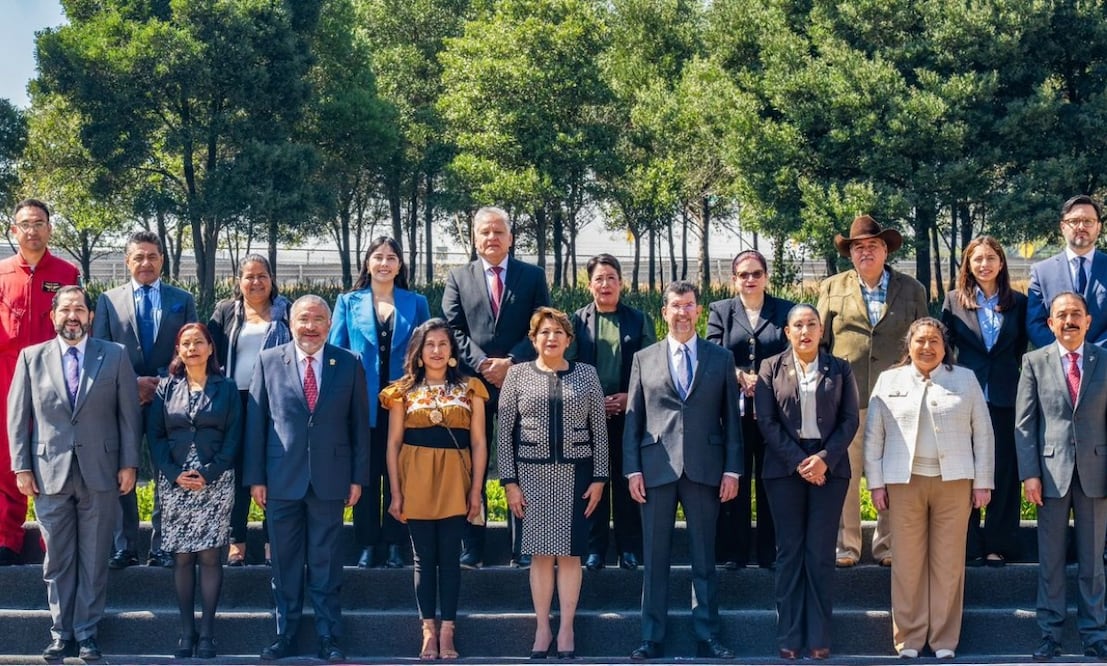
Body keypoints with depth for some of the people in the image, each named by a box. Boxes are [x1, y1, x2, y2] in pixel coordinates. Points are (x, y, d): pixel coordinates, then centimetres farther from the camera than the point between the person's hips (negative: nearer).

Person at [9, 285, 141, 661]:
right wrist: (21, 467, 0)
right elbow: (17, 416, 5)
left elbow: (129, 414, 3)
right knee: (57, 560, 7)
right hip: (50, 474, 1)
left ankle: (86, 633, 13)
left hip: (100, 473, 0)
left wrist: (129, 464, -2)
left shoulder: (115, 357, 3)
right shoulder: (32, 358, 5)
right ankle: (61, 633, 16)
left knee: (94, 560, 4)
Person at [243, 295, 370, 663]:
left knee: (326, 562, 5)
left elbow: (359, 424, 4)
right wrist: (255, 477, -1)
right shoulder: (268, 361, 2)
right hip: (282, 479, 1)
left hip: (330, 478, 0)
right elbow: (255, 422, 3)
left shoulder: (349, 364, 3)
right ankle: (285, 634, 19)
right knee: (285, 561, 8)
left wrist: (358, 477, 0)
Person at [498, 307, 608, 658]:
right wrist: (509, 482, -3)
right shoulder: (518, 374, 3)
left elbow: (600, 430, 5)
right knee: (541, 553, 3)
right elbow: (505, 431, 2)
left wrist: (599, 478, 0)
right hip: (532, 473, 0)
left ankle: (566, 628, 10)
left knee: (569, 553, 3)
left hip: (576, 474, 0)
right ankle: (542, 628, 11)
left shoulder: (587, 374, 5)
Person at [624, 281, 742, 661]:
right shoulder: (644, 359, 10)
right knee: (655, 559, 3)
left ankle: (708, 637, 10)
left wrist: (732, 469, -1)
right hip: (656, 469, 0)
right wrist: (632, 469, -1)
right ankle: (652, 639, 8)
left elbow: (731, 418, 7)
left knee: (704, 558, 5)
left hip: (704, 469, 0)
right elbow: (633, 419, 8)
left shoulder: (721, 359, 9)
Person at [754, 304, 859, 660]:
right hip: (785, 467, 0)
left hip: (829, 467, 0)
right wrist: (798, 461, -10)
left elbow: (850, 420, 3)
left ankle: (819, 637, 4)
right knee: (789, 551, 2)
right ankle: (789, 636, 6)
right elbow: (766, 421, -1)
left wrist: (825, 458, -11)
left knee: (821, 552, 0)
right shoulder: (771, 368, 6)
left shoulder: (839, 370, 8)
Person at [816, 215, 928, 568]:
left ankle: (888, 545, 13)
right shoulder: (832, 288, 9)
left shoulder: (912, 290, 10)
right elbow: (820, 343, 10)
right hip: (846, 398, 0)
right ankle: (846, 545, 12)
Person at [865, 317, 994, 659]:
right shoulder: (889, 381, 9)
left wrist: (983, 482, 2)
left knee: (949, 563, 1)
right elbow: (873, 436, 7)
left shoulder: (966, 380, 10)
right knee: (907, 563, 0)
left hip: (954, 481, 0)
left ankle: (944, 642, 9)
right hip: (904, 482, 0)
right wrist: (876, 483, 1)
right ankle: (908, 640, 8)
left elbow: (983, 433, 7)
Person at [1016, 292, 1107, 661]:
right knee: (1050, 560, 5)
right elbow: (1024, 422, 1)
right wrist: (1029, 473, -6)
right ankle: (1050, 633, 13)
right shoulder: (1035, 362, 3)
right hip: (1052, 471, 0)